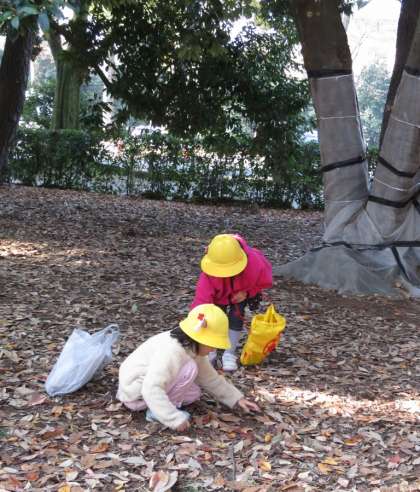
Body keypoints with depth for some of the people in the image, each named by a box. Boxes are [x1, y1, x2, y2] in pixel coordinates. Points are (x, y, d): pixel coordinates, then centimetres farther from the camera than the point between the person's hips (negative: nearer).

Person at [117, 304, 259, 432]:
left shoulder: (193, 348, -2)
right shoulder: (171, 351, -32)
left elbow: (210, 378, 8)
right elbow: (151, 390, -37)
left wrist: (237, 399, 6)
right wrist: (175, 419, -38)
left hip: (154, 386, 10)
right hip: (135, 391, -10)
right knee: (189, 368, -23)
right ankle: (156, 411, -15)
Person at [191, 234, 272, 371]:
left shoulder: (255, 263, -41)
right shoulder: (209, 273, -43)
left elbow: (265, 282, -18)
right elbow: (201, 299, -46)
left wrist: (247, 292, -31)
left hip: (242, 292, 0)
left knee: (236, 315, -16)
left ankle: (229, 354, -2)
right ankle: (210, 353, 3)